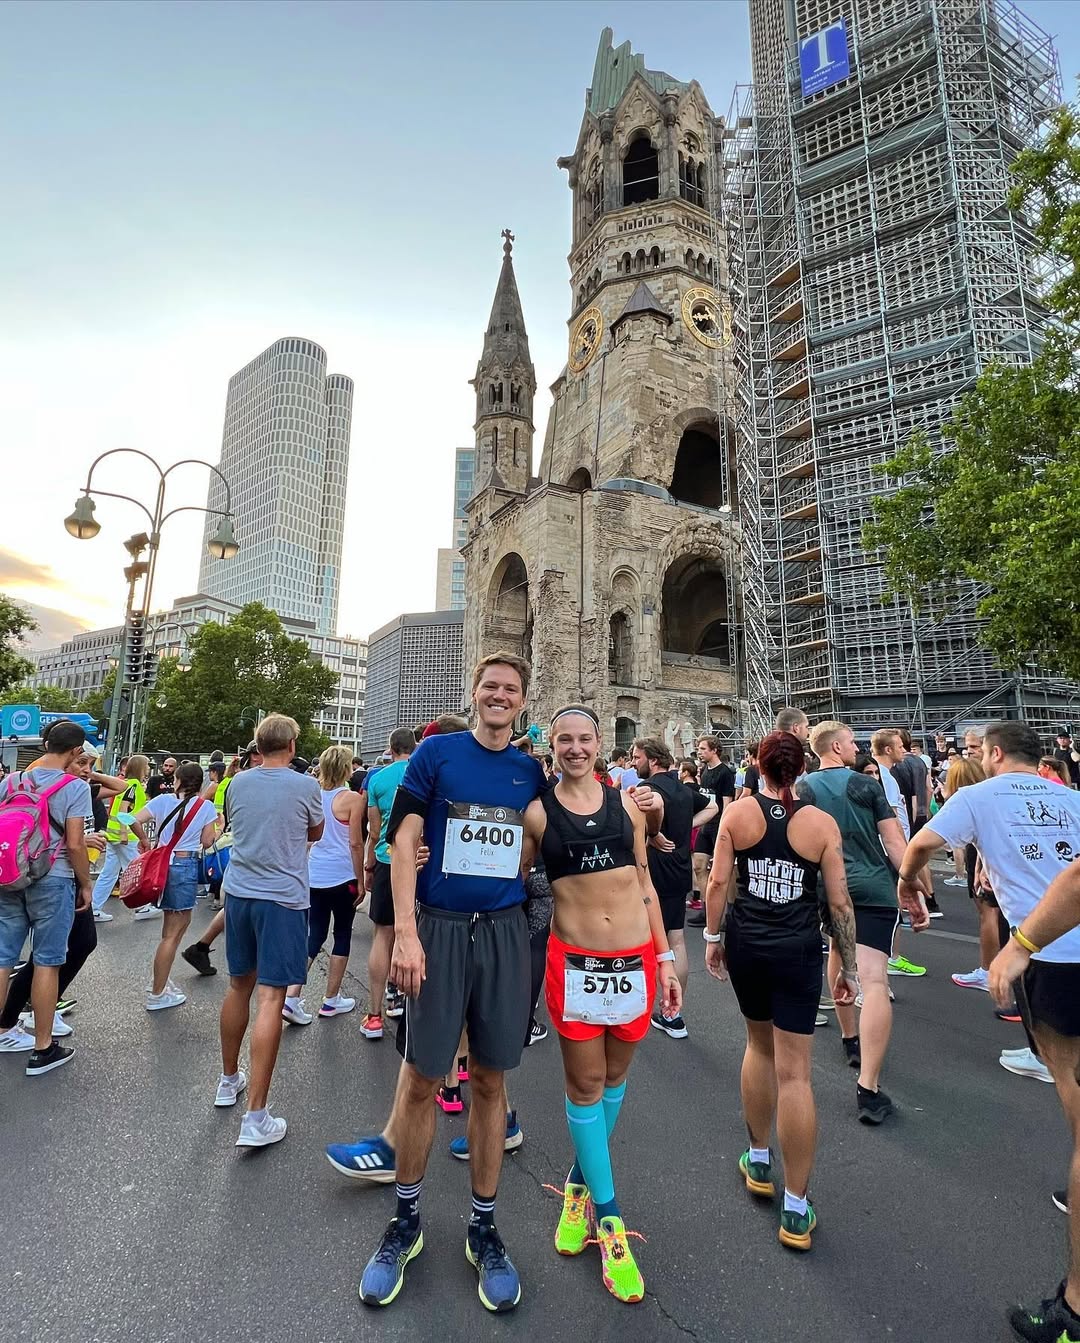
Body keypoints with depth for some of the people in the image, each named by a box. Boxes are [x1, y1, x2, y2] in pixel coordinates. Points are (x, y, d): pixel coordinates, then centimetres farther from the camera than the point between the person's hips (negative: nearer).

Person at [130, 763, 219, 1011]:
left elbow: (135, 820, -6)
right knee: (173, 932, 3)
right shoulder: (206, 806, -6)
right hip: (187, 865, -5)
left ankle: (162, 980, 28)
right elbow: (207, 842, -3)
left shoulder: (164, 800, 2)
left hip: (163, 863, 5)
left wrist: (144, 840, 11)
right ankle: (157, 995, 11)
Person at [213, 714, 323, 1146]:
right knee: (270, 998, -2)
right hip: (283, 898, -5)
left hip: (238, 892, 5)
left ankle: (229, 1080, 38)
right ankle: (256, 1117, 1)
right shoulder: (305, 786, -9)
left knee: (239, 986, 20)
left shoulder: (238, 783, 2)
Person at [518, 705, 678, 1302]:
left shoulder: (625, 802, 1)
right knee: (585, 1084, 9)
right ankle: (608, 1220, 30)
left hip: (637, 958, 3)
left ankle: (581, 1181, 44)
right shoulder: (537, 810, -7)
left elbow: (644, 884, 7)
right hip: (575, 962, -3)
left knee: (613, 1078, 19)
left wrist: (665, 958, 7)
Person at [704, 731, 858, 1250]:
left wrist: (712, 938, 6)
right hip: (798, 950, -1)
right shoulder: (822, 822, -7)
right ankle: (796, 1211, 17)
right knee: (794, 1072, 6)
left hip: (745, 943, 2)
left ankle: (758, 1162, 40)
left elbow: (718, 881, -6)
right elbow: (839, 904, -4)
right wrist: (848, 967, 7)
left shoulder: (737, 813, -6)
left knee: (759, 1045, 24)